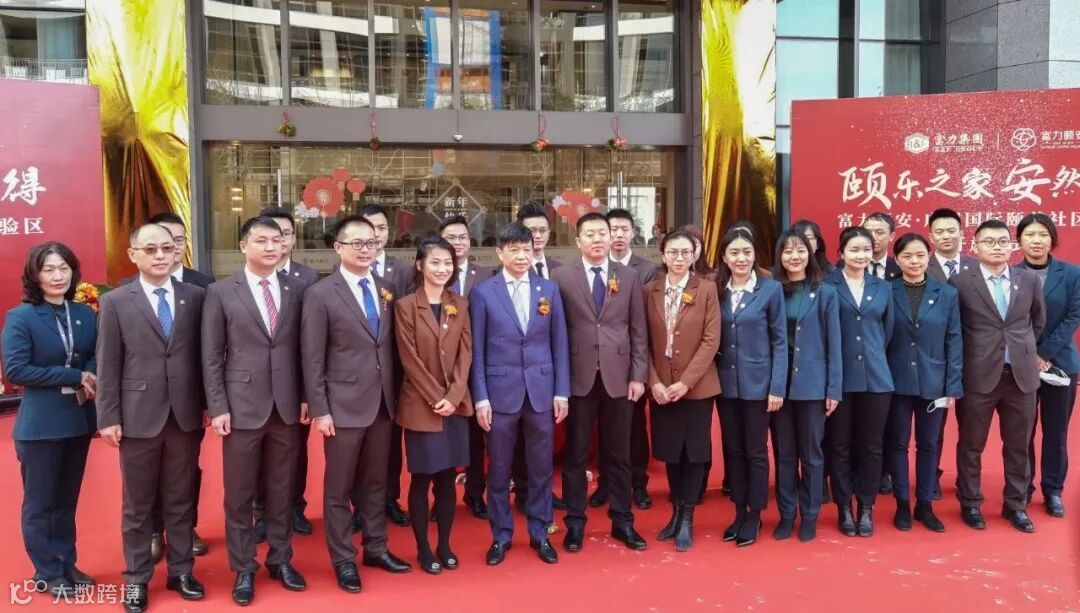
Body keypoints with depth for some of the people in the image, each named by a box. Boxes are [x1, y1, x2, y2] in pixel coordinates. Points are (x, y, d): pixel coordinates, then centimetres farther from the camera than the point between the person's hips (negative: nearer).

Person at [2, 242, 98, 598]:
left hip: (79, 420, 4)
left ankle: (66, 564, 31)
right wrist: (74, 376, -19)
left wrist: (90, 380, -14)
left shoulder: (85, 314, 3)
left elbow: (98, 358, 8)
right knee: (40, 503, 9)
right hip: (40, 424, -4)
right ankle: (48, 573, 23)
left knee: (67, 499, 17)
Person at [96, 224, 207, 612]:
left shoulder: (195, 297, 2)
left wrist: (208, 404, 2)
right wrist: (108, 417, -5)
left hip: (186, 415, 1)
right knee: (138, 503, 11)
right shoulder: (116, 302, -1)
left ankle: (181, 571, 27)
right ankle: (137, 578, 25)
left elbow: (203, 354, 3)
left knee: (181, 499, 13)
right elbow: (108, 365, -2)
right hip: (139, 416, -1)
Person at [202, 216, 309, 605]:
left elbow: (303, 348, 6)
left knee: (281, 490, 13)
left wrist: (306, 398, 2)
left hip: (287, 407, 2)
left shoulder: (297, 289, 4)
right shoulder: (221, 292, -2)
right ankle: (243, 569, 23)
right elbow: (211, 357, -2)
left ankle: (280, 560, 28)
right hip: (243, 407, -2)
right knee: (239, 494, 9)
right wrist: (218, 407, -7)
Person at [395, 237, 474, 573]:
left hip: (456, 405, 4)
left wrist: (453, 396, -9)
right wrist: (435, 398, -13)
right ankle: (423, 549, 19)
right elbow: (410, 359, -9)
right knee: (422, 479, 5)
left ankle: (445, 545, 24)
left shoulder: (460, 305, 8)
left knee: (448, 477, 11)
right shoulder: (405, 305, -5)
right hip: (421, 406, -3)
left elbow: (465, 354, 2)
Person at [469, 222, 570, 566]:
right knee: (499, 468, 9)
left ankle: (540, 533, 27)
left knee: (541, 466, 11)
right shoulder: (483, 293, -2)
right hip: (501, 391, -2)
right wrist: (480, 397, -6)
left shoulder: (549, 289, 5)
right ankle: (501, 535, 25)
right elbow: (476, 350, -2)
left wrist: (562, 391, 1)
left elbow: (559, 344, 5)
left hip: (541, 389, 2)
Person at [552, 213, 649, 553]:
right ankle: (575, 523, 20)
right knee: (575, 454, 8)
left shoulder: (629, 277, 6)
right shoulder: (561, 277, 0)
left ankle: (622, 521, 24)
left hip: (618, 376, 2)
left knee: (618, 454, 11)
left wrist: (638, 375, 0)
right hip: (578, 377, -1)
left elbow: (638, 330, 5)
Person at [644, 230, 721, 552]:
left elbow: (711, 340, -8)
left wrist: (686, 381, -14)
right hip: (661, 386, 2)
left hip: (697, 386, -2)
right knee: (670, 452, 11)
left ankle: (687, 520, 17)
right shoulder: (650, 290, 3)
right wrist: (654, 382, -9)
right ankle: (676, 512, 28)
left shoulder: (707, 289, -3)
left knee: (694, 451, 4)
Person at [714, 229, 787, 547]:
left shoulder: (771, 289, -6)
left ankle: (754, 515, 21)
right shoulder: (716, 290, 2)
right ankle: (739, 511, 26)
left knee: (755, 451, 7)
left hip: (757, 383, -3)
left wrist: (777, 387, -10)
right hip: (725, 383, 3)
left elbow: (780, 341, -6)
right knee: (733, 450, 12)